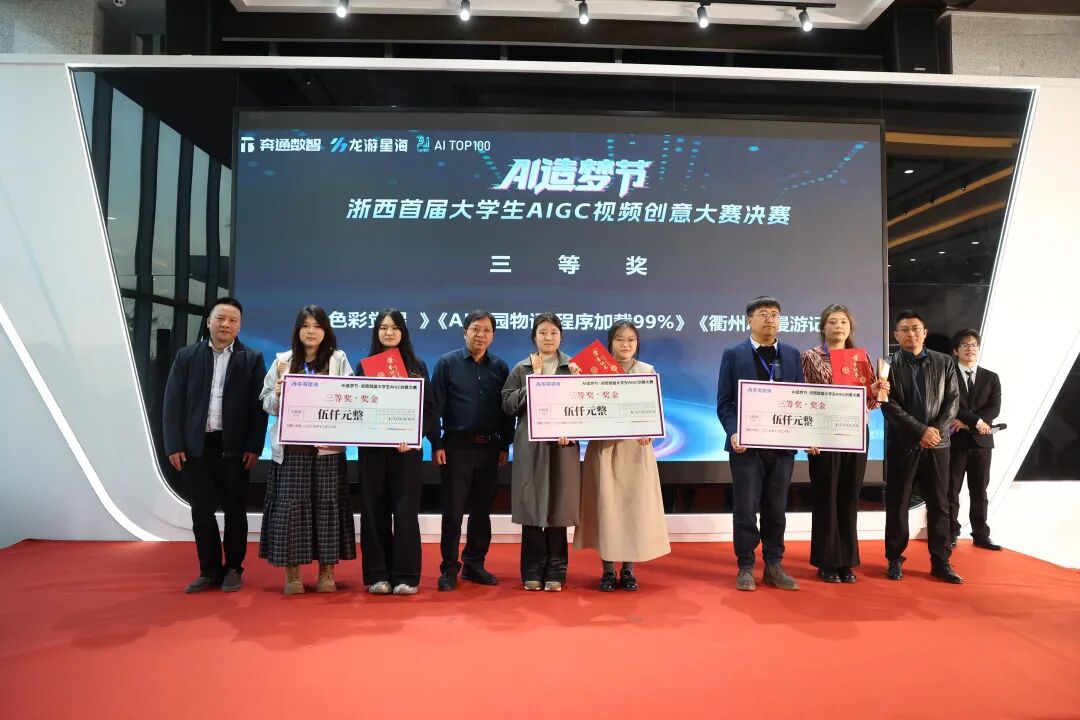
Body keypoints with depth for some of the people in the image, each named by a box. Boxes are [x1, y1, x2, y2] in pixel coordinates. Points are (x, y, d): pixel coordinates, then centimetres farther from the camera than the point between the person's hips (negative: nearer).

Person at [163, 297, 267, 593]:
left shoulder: (252, 358, 1)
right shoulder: (186, 356, 6)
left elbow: (259, 405, -2)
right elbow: (173, 403, 3)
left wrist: (254, 447, -8)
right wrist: (174, 445, -4)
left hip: (234, 447, -1)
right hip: (196, 446, 2)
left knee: (235, 510, 7)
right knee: (202, 511, 7)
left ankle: (233, 569, 20)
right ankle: (209, 570, 19)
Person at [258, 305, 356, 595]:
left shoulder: (339, 359, 8)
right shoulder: (282, 361, 11)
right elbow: (268, 404, 9)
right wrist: (277, 394, -11)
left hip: (327, 444, -1)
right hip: (290, 445, 1)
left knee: (327, 504, 1)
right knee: (290, 503, -1)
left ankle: (327, 570, 12)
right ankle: (292, 572, 9)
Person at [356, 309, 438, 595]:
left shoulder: (417, 366, 7)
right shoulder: (364, 366, 8)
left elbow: (428, 407, 1)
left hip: (407, 446, -1)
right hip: (373, 446, 1)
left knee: (405, 509, -2)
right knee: (375, 509, 4)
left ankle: (406, 575, 5)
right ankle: (377, 574, 12)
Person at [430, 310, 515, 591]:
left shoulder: (500, 367, 8)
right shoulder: (447, 363, 0)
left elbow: (507, 409, 10)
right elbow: (435, 406, -3)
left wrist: (505, 446, 6)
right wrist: (436, 445, -7)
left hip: (489, 447, 3)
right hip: (457, 446, -3)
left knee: (482, 510, 10)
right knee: (453, 510, 3)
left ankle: (475, 564, 22)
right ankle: (449, 568, 13)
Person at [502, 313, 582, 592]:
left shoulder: (573, 367, 7)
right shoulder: (521, 369, 8)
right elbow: (507, 405, 0)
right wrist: (532, 382, -8)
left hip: (563, 447, 0)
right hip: (530, 447, 0)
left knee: (558, 508, 3)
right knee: (531, 508, 2)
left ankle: (556, 572, 13)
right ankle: (532, 571, 13)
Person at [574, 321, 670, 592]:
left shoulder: (648, 371, 6)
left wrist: (649, 432, -15)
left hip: (637, 447, 1)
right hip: (604, 447, -1)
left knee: (635, 504, 3)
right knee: (606, 505, 1)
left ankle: (628, 569, 15)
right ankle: (608, 570, 12)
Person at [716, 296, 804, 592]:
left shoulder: (792, 354, 11)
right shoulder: (733, 354, 2)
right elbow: (724, 402, -2)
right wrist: (733, 432, -17)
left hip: (782, 444, 3)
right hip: (746, 444, -3)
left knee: (776, 509, 10)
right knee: (745, 508, 3)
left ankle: (774, 566, 21)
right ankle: (745, 568, 14)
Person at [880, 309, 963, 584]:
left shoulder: (945, 362, 8)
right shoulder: (889, 365, -1)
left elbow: (953, 400, 4)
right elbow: (889, 406, -8)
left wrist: (937, 430, -11)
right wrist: (921, 431, -15)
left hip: (937, 443, 3)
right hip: (902, 443, -2)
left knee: (939, 504, 6)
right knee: (897, 504, 3)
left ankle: (940, 562, 16)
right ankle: (895, 559, 14)